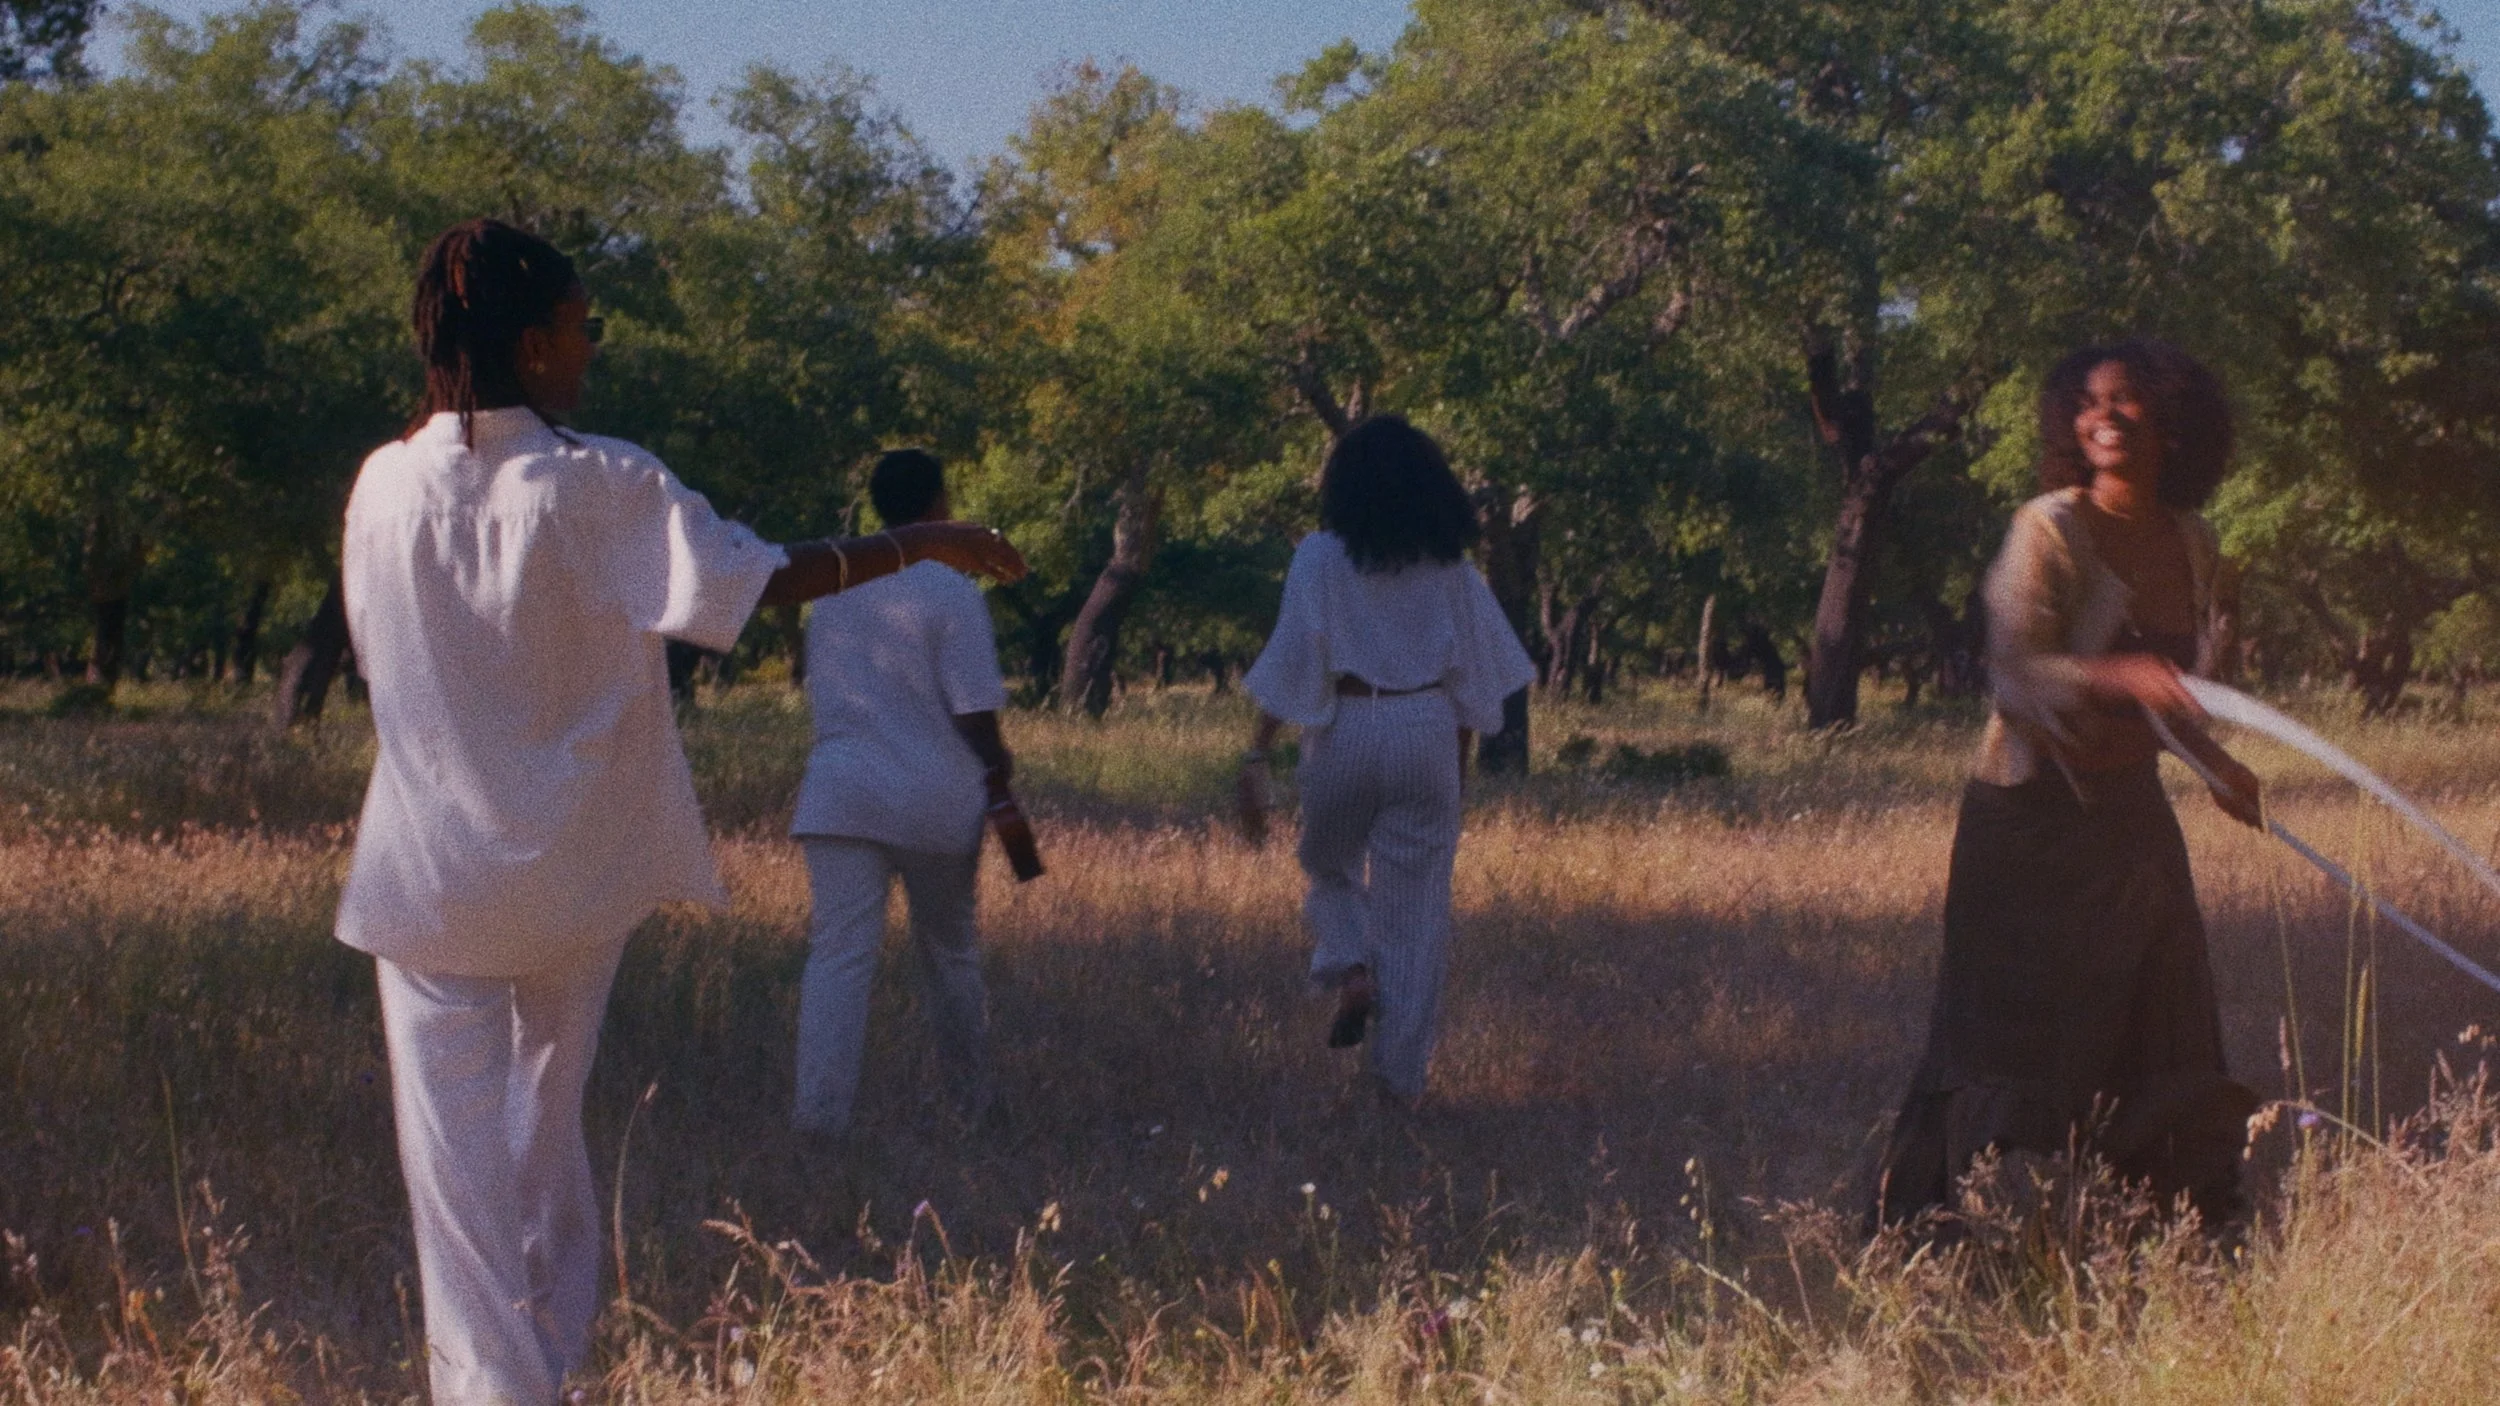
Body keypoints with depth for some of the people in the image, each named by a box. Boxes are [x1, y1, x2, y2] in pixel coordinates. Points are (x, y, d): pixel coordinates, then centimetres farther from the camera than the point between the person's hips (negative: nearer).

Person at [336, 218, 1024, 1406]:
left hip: (430, 878, 0)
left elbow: (385, 659, 6)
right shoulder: (596, 486, -12)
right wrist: (916, 546, -4)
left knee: (458, 1148, 2)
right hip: (569, 867, 1)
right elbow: (758, 578, -14)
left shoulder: (384, 489, -5)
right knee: (547, 1125, 21)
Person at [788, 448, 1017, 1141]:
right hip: (937, 797, -2)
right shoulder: (952, 591, -8)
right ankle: (972, 1103, 26)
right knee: (949, 953, 14)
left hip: (841, 793, 2)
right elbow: (975, 713, -11)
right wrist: (998, 766, 10)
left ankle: (821, 1107, -20)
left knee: (839, 951, -6)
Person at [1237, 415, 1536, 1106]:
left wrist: (1256, 757, -9)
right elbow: (1472, 672, 8)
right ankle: (1402, 1070, 6)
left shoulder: (1323, 557, -5)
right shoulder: (1449, 564, 4)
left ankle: (1352, 972, -2)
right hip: (1429, 731, 2)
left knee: (1330, 868, 25)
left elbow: (1291, 661, -10)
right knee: (1416, 899, 7)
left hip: (1345, 729, -2)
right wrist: (1460, 762, 18)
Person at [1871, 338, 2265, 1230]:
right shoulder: (2052, 529, -12)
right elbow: (2014, 672, -23)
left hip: (2131, 814, 6)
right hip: (2033, 821, -6)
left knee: (2161, 1043, 5)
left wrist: (2214, 764, 28)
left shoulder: (2190, 546, 8)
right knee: (2022, 1042, -4)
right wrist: (2116, 676, -39)